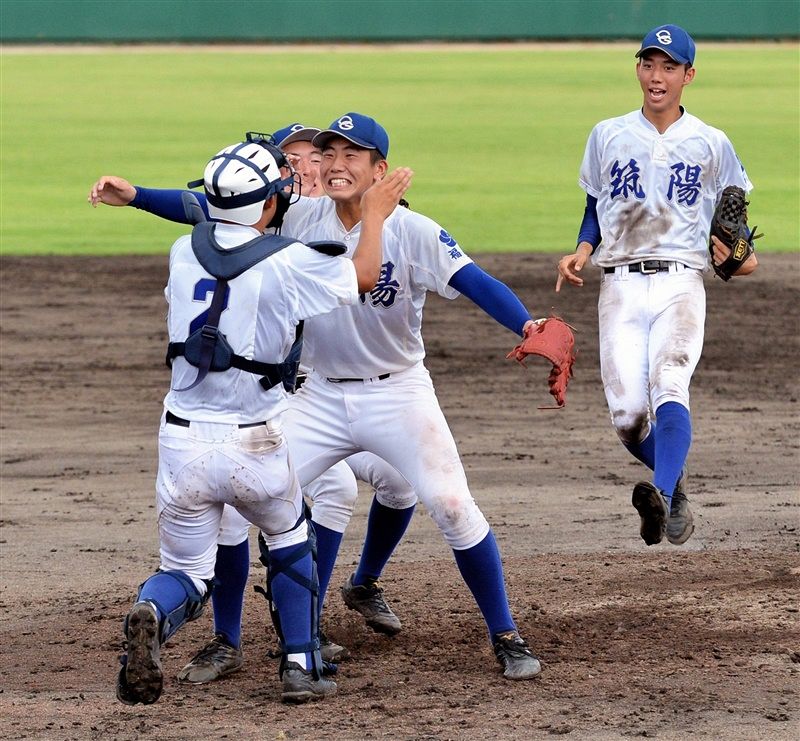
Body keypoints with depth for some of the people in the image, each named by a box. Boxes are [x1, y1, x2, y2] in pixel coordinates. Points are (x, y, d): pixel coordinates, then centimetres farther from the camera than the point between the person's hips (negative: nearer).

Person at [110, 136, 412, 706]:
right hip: (255, 446, -2)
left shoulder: (184, 252, -1)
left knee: (187, 574, 11)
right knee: (291, 543, 26)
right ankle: (301, 667, 20)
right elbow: (365, 275, 4)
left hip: (183, 444, 2)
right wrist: (375, 213, 19)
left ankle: (152, 615, -23)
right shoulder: (286, 263, -13)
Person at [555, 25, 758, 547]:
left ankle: (662, 497, -44)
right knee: (627, 414, -10)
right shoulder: (608, 136, 14)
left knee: (668, 384, -27)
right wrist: (583, 250, 0)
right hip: (621, 285, 2)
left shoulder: (711, 145, 9)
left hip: (680, 283, -2)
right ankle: (675, 485, 18)